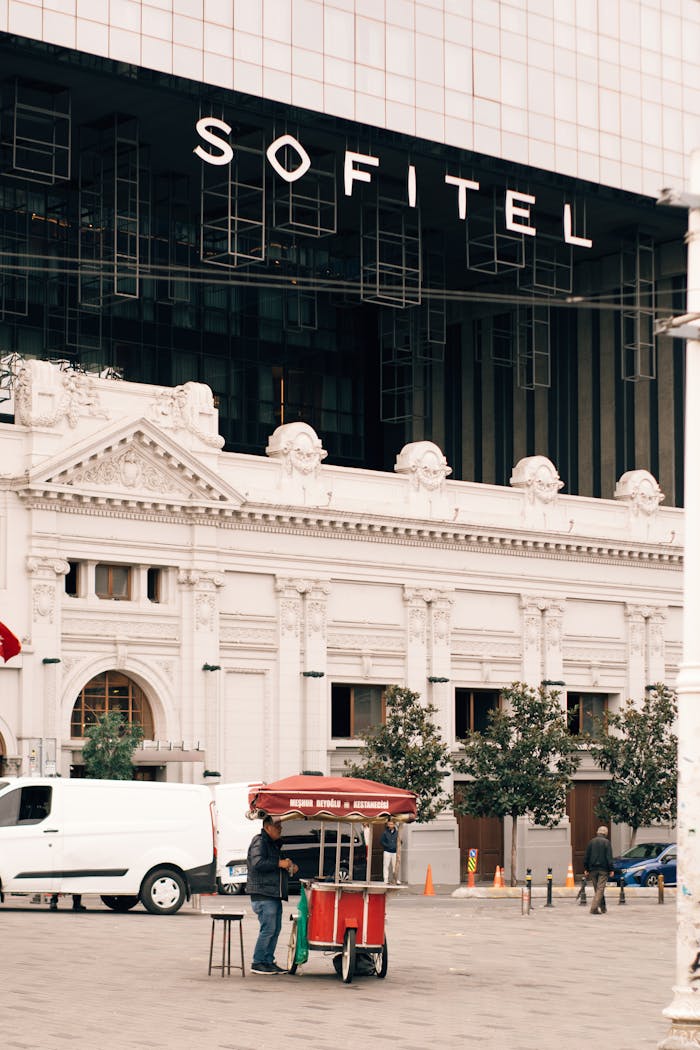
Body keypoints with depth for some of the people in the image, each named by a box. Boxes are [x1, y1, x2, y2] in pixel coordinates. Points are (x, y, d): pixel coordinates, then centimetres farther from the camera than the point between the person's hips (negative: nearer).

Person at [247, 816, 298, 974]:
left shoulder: (274, 844, 23)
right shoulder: (259, 842, -7)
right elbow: (257, 863, -22)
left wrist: (289, 867, 14)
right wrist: (279, 864, -20)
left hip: (274, 895, 10)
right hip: (263, 895, -10)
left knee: (275, 929, 8)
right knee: (268, 929, -11)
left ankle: (268, 961, 14)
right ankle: (257, 963, -5)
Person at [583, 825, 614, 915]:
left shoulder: (591, 842, 7)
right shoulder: (606, 842, -5)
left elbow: (586, 857, 9)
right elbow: (609, 857, -9)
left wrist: (586, 869, 14)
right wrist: (611, 870, -5)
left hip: (593, 869, 4)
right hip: (603, 869, -4)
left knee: (597, 889, 14)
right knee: (600, 889, -5)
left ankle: (602, 907, 21)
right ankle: (594, 908, -15)